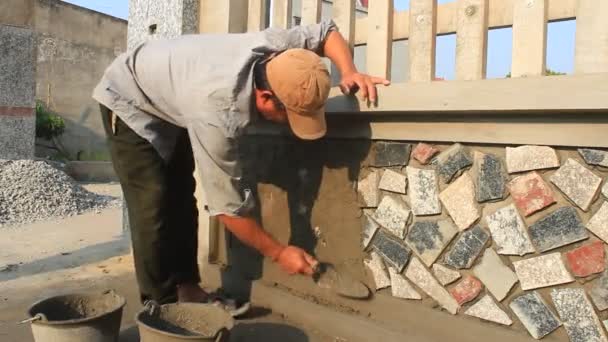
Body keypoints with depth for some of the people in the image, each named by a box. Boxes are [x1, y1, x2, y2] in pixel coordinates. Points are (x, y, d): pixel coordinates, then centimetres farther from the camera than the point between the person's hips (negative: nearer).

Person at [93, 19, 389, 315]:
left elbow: (327, 31, -6)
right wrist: (278, 253, -24)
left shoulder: (273, 49, -28)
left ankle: (186, 288, 18)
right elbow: (227, 205, -33)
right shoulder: (217, 113, -44)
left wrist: (349, 73, -24)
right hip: (130, 101, -7)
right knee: (154, 206, -16)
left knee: (181, 198, 8)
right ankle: (162, 304, -3)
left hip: (168, 91, 8)